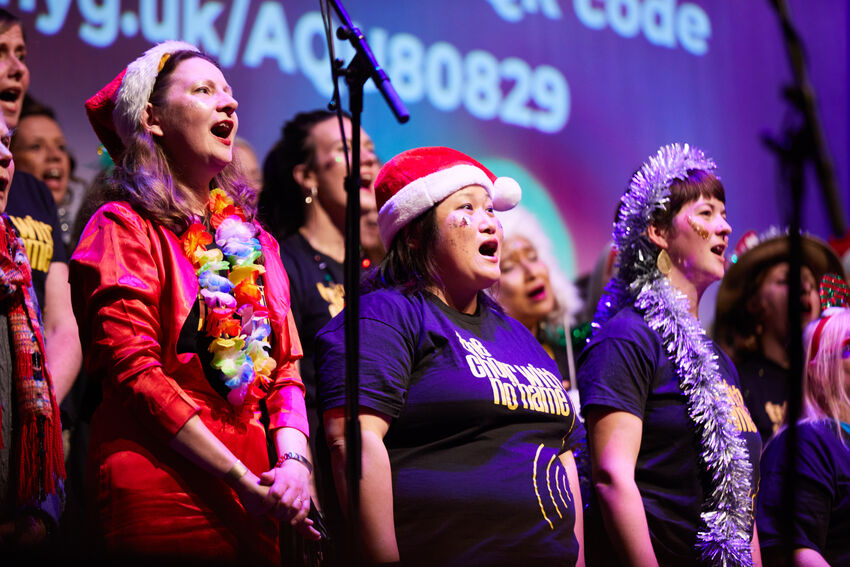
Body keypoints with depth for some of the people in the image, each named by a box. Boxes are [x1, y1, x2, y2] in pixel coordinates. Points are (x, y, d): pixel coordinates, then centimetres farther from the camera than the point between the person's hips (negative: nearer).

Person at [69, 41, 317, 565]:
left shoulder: (252, 240, 18)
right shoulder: (125, 228, -1)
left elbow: (286, 369, 12)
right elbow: (135, 374, -11)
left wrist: (293, 460, -8)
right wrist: (240, 478, -16)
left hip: (253, 503, 6)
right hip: (161, 498, -5)